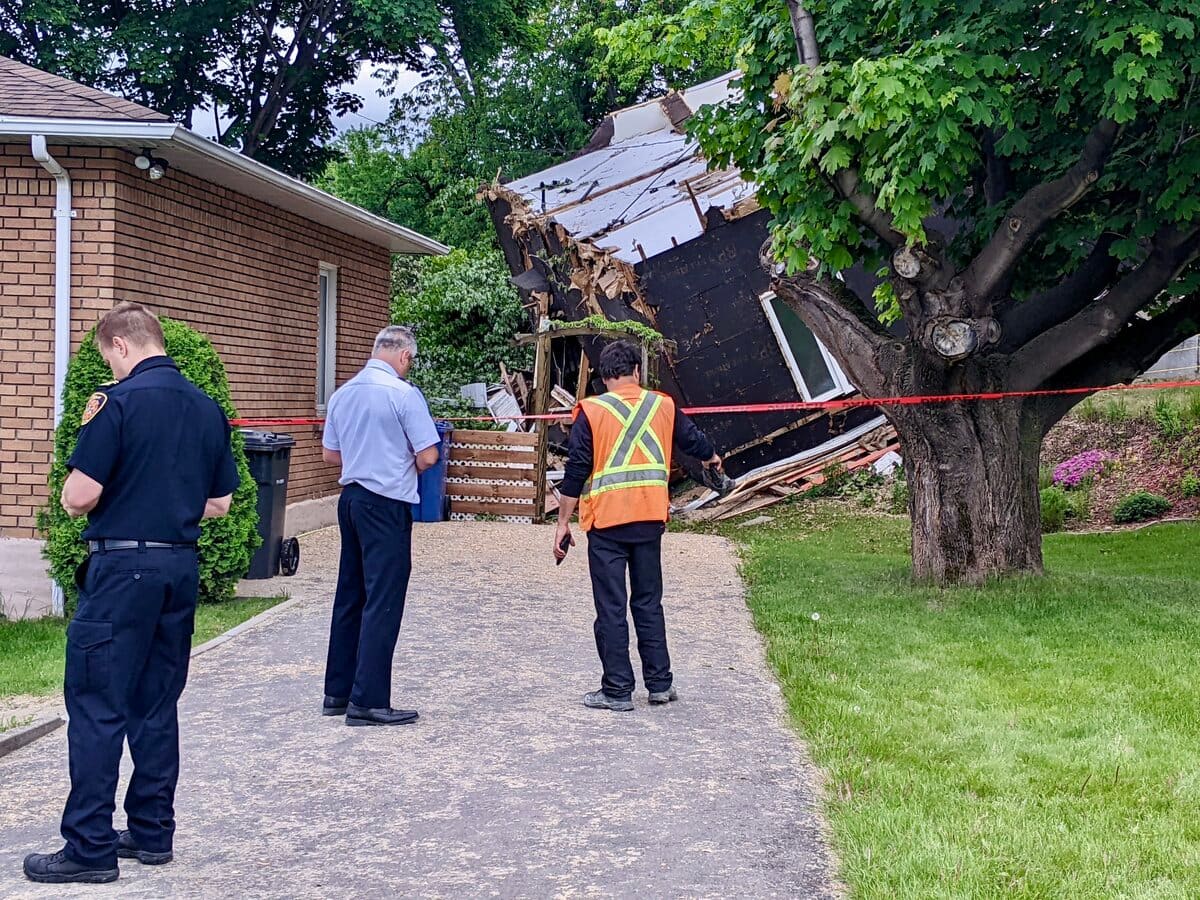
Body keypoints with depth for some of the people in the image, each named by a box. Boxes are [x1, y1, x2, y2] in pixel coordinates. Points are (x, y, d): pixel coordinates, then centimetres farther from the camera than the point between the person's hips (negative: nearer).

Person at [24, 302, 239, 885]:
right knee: (156, 704, 14)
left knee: (97, 706, -2)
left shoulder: (120, 401, -13)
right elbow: (220, 503, 13)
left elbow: (79, 498, -14)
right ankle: (152, 832, 19)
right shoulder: (207, 407, 8)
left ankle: (90, 848, -1)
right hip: (181, 564, 7)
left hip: (123, 565, -7)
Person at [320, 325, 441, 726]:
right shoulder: (403, 393, -14)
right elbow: (427, 456, -14)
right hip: (387, 505, -7)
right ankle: (368, 701, -4)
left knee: (349, 597, 15)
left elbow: (330, 454, 15)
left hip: (351, 498, 7)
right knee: (382, 602, -3)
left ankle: (337, 692, 21)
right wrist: (405, 467, 6)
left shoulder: (342, 393, 8)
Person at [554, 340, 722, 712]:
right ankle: (660, 684, 17)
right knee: (648, 604, 14)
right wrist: (712, 457, 45)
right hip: (650, 520, 3)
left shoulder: (591, 411, -5)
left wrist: (563, 523, -2)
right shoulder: (662, 405, 6)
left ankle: (617, 691, 4)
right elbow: (693, 439, 22)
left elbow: (576, 471, -8)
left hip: (606, 521, -3)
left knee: (611, 608, 2)